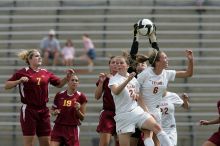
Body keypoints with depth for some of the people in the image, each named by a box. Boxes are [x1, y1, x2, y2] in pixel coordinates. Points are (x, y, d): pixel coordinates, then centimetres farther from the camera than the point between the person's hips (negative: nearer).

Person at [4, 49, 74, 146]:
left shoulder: (46, 73, 10)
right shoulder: (23, 72, -4)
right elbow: (6, 86, -5)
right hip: (28, 111, -5)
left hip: (43, 111, 5)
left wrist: (67, 77, 2)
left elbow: (59, 84, 19)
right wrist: (19, 81, -21)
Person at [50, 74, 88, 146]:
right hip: (59, 127, 1)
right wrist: (55, 112, -4)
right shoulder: (59, 95, 3)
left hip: (72, 129, -1)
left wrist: (78, 109, -16)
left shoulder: (81, 97, -1)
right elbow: (52, 110, 18)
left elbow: (82, 118, 3)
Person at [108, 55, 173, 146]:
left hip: (137, 111, 4)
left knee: (156, 127, -18)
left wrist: (146, 111, 14)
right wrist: (127, 80, -36)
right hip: (123, 115, -4)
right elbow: (116, 91, -25)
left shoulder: (134, 79, 13)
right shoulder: (114, 79, -3)